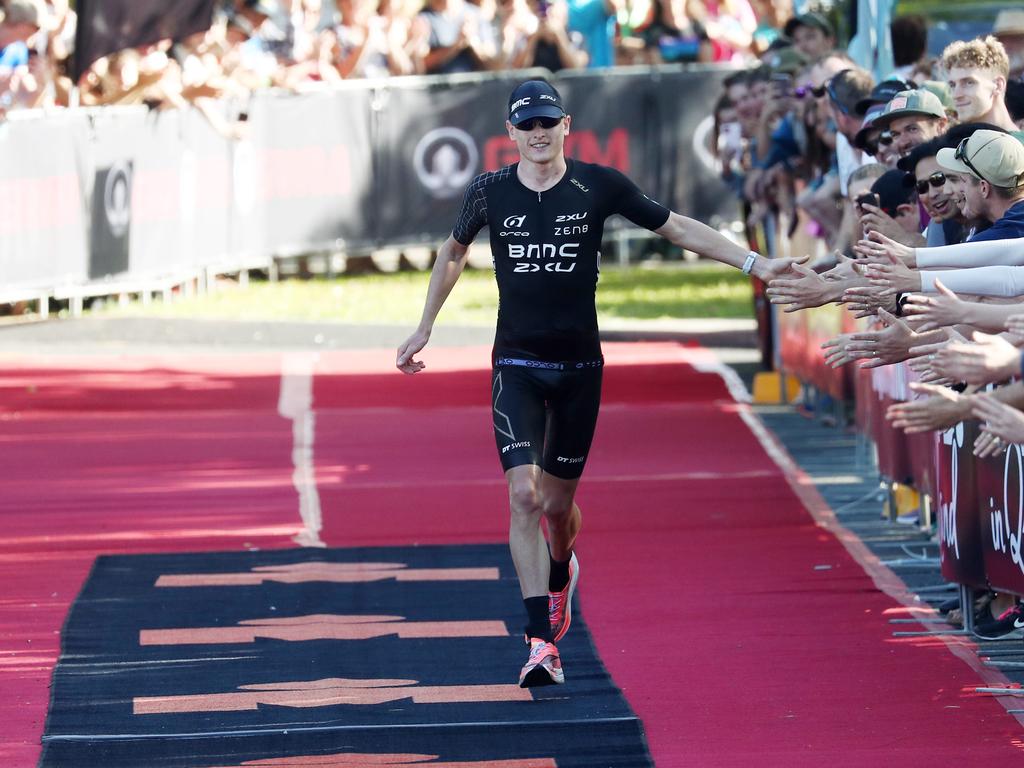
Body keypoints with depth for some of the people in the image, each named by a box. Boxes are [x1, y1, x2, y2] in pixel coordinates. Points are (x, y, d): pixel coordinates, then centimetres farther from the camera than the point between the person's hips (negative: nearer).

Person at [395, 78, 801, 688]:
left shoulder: (599, 186, -4)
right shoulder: (490, 192, -1)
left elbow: (678, 228, 2)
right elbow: (454, 253, 18)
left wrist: (755, 263, -2)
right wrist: (424, 328, 21)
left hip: (579, 365, 0)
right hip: (516, 364, 0)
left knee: (559, 501, 8)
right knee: (524, 494, -15)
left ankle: (562, 569, 46)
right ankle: (542, 642, -16)